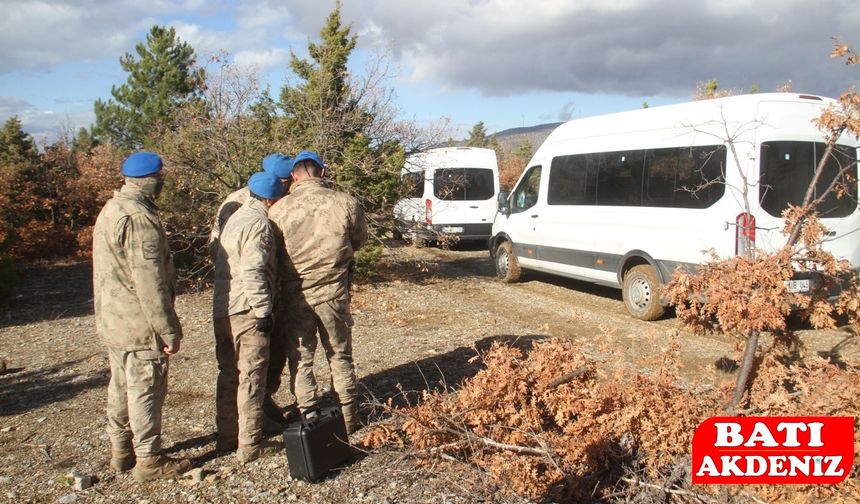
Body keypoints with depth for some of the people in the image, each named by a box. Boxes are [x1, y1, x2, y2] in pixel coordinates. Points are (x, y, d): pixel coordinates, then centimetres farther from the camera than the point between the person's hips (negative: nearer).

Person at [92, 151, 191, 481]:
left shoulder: (111, 210, 11)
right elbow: (149, 283, -24)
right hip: (140, 325, -10)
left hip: (112, 321, 10)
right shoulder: (139, 219, -21)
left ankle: (121, 451, 31)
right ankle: (149, 460, 11)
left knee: (121, 387, 19)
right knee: (146, 390, 1)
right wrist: (169, 330, -18)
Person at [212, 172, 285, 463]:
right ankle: (250, 445, 5)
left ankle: (227, 436, 27)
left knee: (229, 374, 17)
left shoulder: (236, 218, 17)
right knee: (252, 377, -2)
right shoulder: (258, 223, -14)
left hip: (222, 309, 10)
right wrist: (263, 310, -20)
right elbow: (253, 272, -22)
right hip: (246, 310, -10)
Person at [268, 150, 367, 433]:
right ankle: (347, 417, 24)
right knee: (340, 356, 16)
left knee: (301, 358, 13)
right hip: (333, 292, 1)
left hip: (295, 294, -1)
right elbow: (360, 240, 7)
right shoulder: (345, 203, -9)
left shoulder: (279, 209, -10)